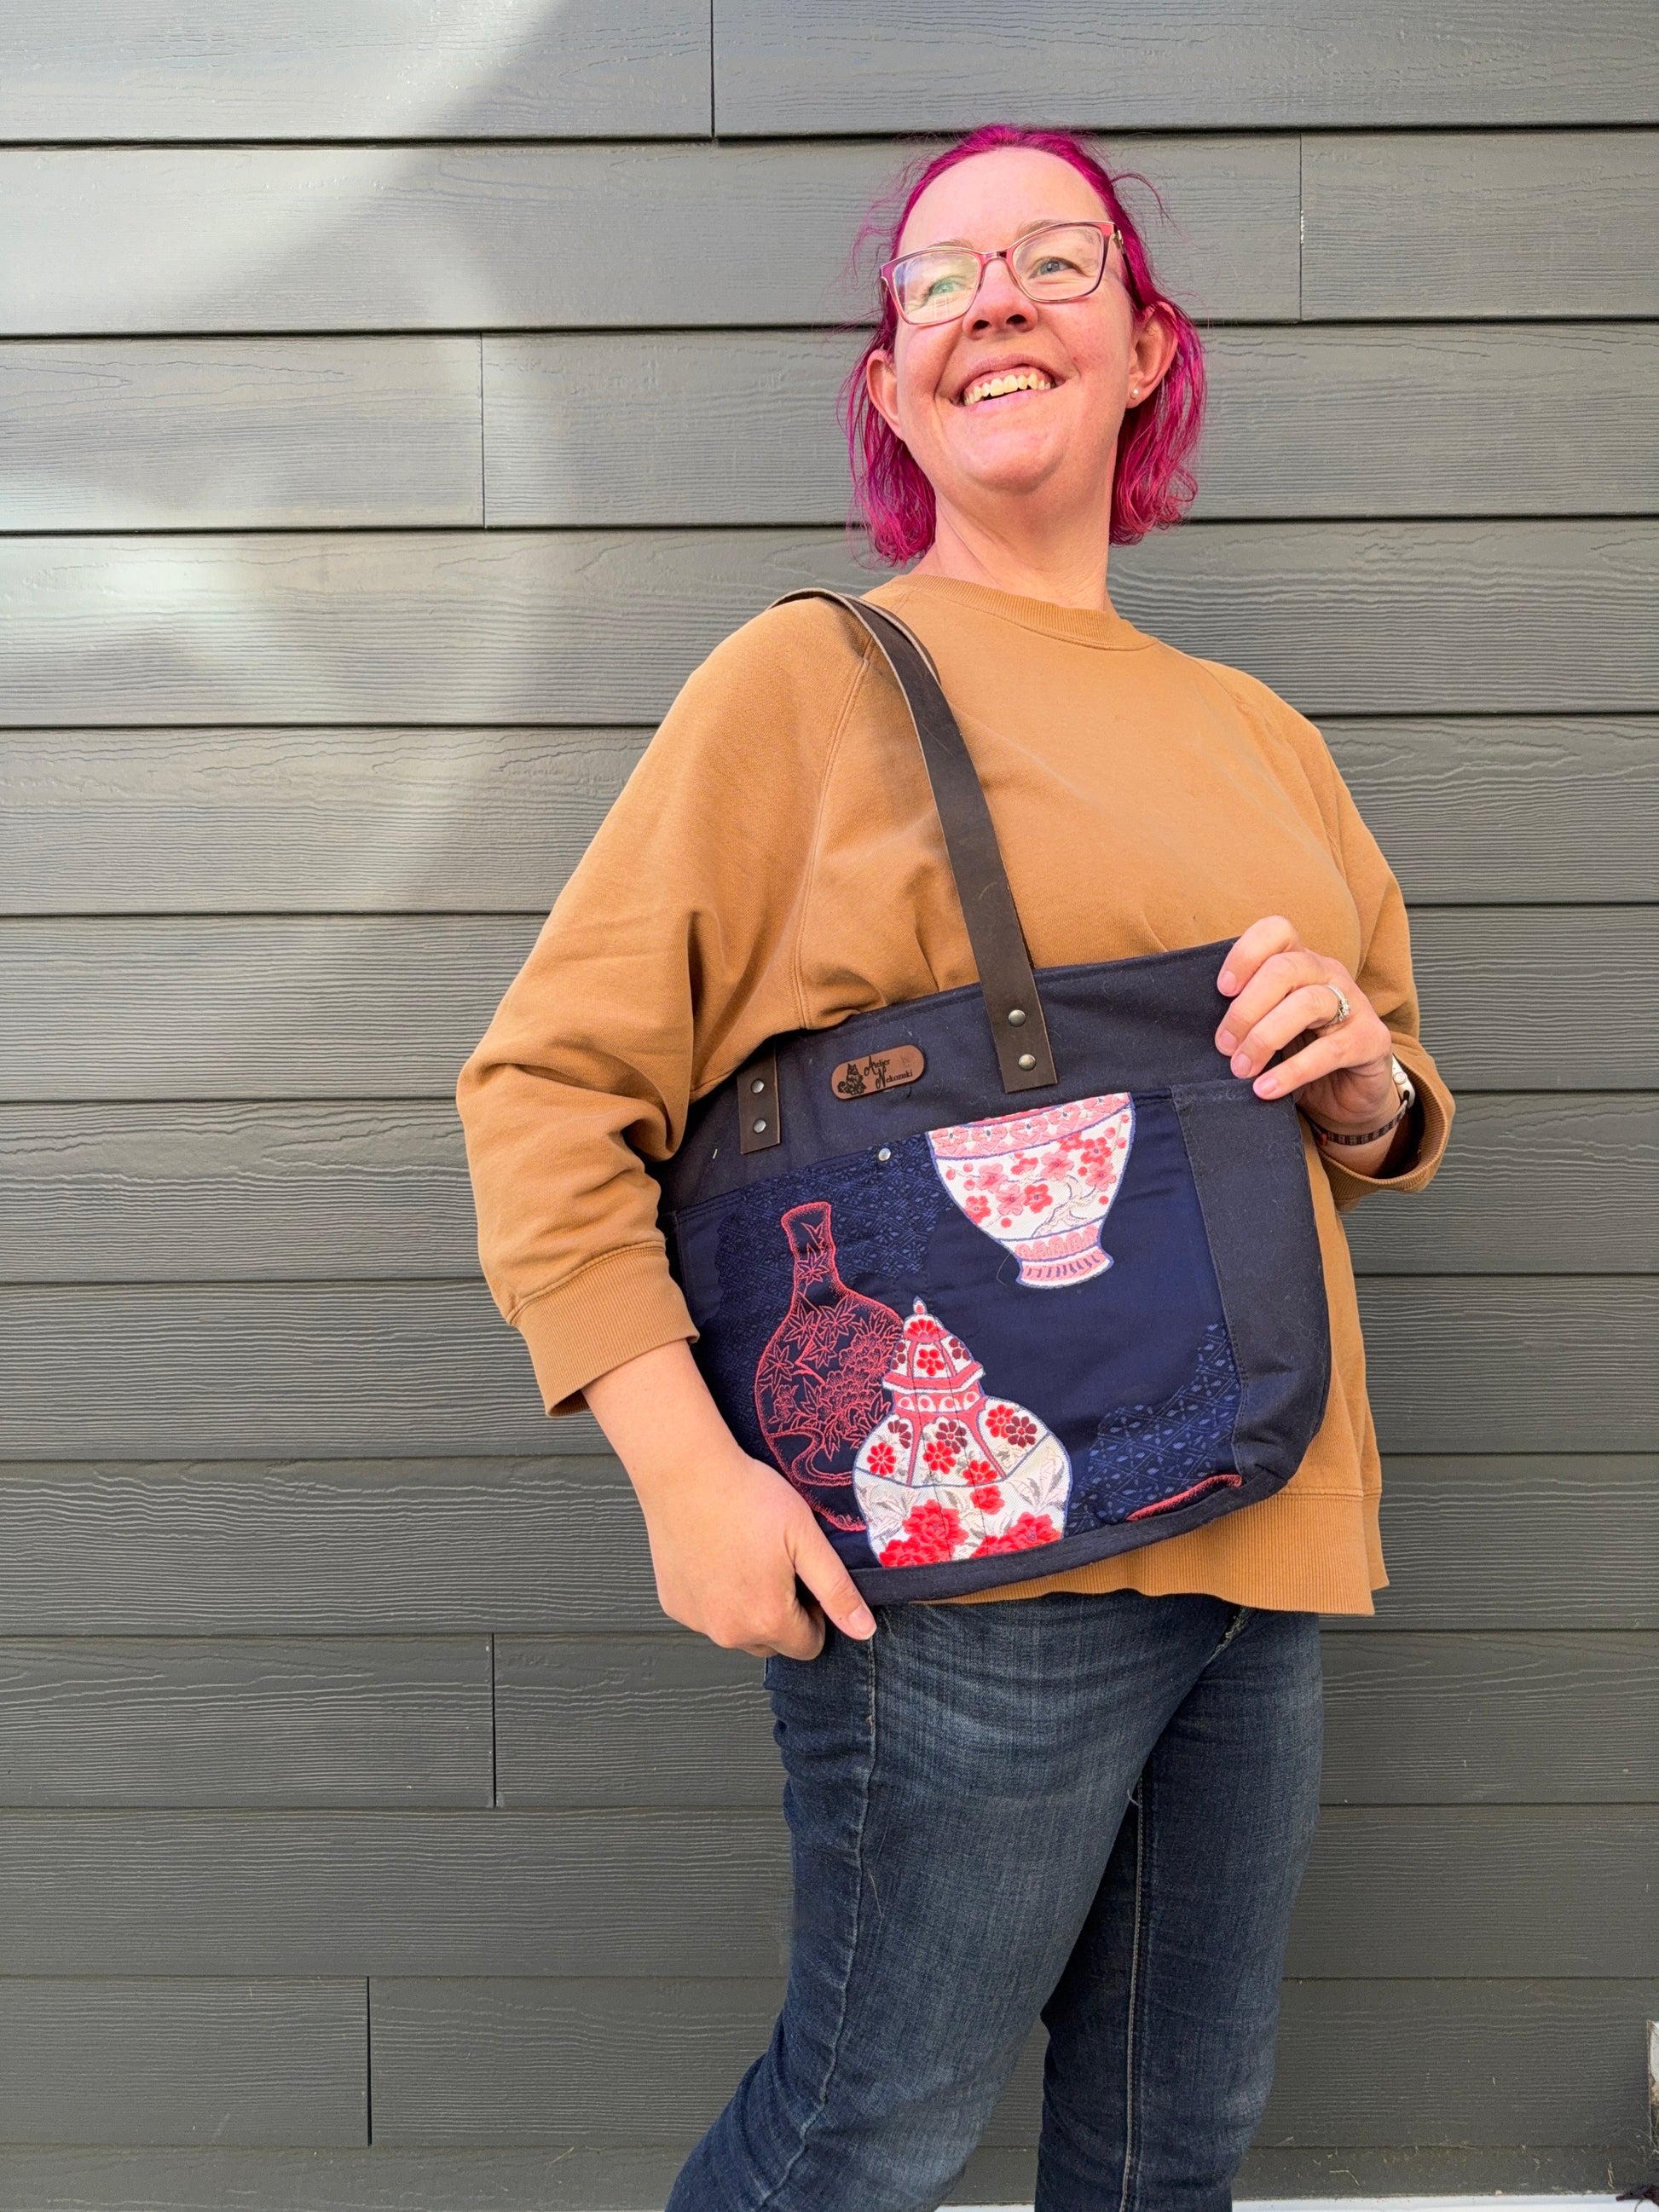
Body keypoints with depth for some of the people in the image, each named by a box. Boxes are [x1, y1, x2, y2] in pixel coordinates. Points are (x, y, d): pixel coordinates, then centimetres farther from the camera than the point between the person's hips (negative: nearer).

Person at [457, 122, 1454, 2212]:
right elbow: (545, 1086, -7)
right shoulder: (814, 673, -3)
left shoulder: (1254, 728, 15)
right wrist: (685, 1468, -17)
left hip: (1261, 1555, 6)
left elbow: (1389, 1123, 23)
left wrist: (1360, 1073, -1)